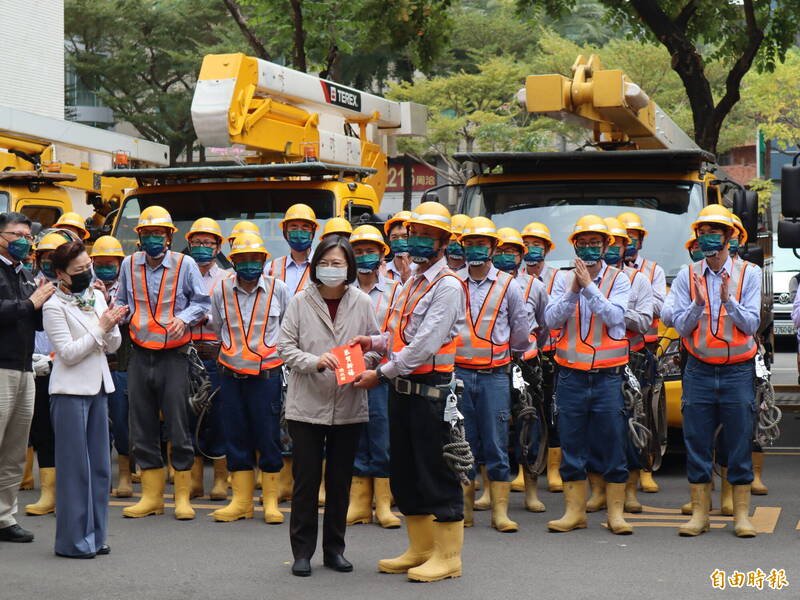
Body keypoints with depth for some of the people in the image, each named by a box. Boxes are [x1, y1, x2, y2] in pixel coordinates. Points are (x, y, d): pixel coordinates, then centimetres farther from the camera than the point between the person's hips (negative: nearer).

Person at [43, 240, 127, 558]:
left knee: (99, 465, 9)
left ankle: (94, 535, 18)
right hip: (70, 391, -7)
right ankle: (73, 540, 3)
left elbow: (112, 346, 12)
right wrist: (100, 329, -14)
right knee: (74, 467, -4)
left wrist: (112, 326, -8)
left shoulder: (96, 297, 11)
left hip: (98, 388, 7)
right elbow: (68, 353, -15)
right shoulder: (54, 306, -9)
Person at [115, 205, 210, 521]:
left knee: (178, 427, -2)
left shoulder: (185, 264, -1)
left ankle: (183, 496, 8)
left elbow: (202, 302, 4)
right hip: (140, 356, 4)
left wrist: (184, 318, -13)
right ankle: (152, 496, 17)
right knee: (142, 428, 7)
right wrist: (120, 313, -1)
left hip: (173, 356, -3)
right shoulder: (129, 264, 8)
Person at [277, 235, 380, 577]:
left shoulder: (362, 303, 1)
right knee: (306, 479, 3)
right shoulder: (301, 302, -2)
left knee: (341, 480, 10)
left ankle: (334, 549, 22)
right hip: (307, 404, -2)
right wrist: (314, 362, -19)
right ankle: (302, 551, 13)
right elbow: (285, 347, -3)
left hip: (349, 405, 2)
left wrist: (359, 360, -13)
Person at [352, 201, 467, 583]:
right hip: (402, 389, 9)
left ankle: (447, 556, 5)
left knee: (436, 474, -3)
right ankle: (421, 550, 24)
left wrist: (382, 373, -16)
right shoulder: (411, 282, 16)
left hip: (430, 390, -9)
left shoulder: (447, 286, -12)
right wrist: (376, 342, 5)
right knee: (404, 472, 14)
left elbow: (425, 345, -19)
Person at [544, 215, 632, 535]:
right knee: (572, 444, 6)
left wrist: (589, 286, -18)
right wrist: (573, 290, -15)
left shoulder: (618, 279, 3)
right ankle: (575, 511, 14)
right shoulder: (563, 279, 7)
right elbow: (551, 319, -4)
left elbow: (615, 316, -13)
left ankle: (615, 512, 8)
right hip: (571, 374, 2)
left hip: (607, 374, -2)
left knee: (612, 444, 1)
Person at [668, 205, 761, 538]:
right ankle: (699, 513, 12)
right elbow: (681, 326, -1)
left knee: (739, 444, 2)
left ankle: (741, 514, 9)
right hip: (699, 370, 1)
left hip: (738, 370, -1)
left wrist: (728, 300, -20)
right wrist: (698, 303, -18)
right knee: (697, 444, 3)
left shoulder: (749, 273, 1)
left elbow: (751, 325, -6)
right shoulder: (687, 276, 5)